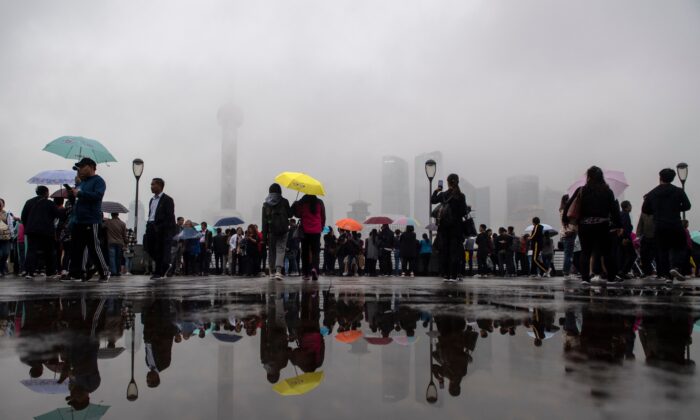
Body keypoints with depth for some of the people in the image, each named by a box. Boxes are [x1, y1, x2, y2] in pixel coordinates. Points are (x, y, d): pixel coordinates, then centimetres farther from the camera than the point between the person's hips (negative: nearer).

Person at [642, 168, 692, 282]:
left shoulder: (652, 193, 4)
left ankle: (666, 274, 6)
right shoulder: (679, 191, -1)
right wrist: (676, 209, 16)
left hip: (659, 227, 2)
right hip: (676, 226, -2)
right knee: (679, 247, 9)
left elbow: (645, 210, 5)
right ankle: (675, 267, -15)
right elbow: (687, 206, -1)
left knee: (662, 250, 8)